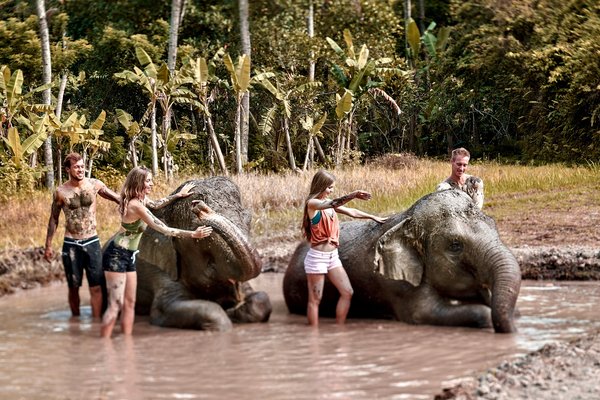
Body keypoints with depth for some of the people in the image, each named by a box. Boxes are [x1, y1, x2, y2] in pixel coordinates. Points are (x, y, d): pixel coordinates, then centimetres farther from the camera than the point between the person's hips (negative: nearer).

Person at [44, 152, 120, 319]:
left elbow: (117, 198, 11)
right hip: (71, 244, -1)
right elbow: (53, 219, 7)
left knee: (96, 287, -5)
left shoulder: (94, 185, -2)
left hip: (92, 242, 1)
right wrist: (48, 246, 8)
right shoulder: (60, 192, -4)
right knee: (73, 287, 8)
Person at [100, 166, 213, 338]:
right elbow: (163, 229, -25)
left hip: (128, 256, 10)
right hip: (117, 255, -10)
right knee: (116, 305, -12)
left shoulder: (141, 199, 5)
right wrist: (192, 234, -24)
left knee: (129, 303, 9)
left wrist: (178, 195, 29)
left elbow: (156, 204, 30)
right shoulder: (136, 205, -23)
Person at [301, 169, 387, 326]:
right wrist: (352, 195, -46)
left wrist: (373, 217, 27)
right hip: (317, 257, -8)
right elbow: (333, 204, -33)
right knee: (315, 299, -2)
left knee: (347, 292, 6)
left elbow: (350, 212, 21)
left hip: (333, 256, 8)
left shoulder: (328, 202, 10)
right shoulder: (312, 203, -14)